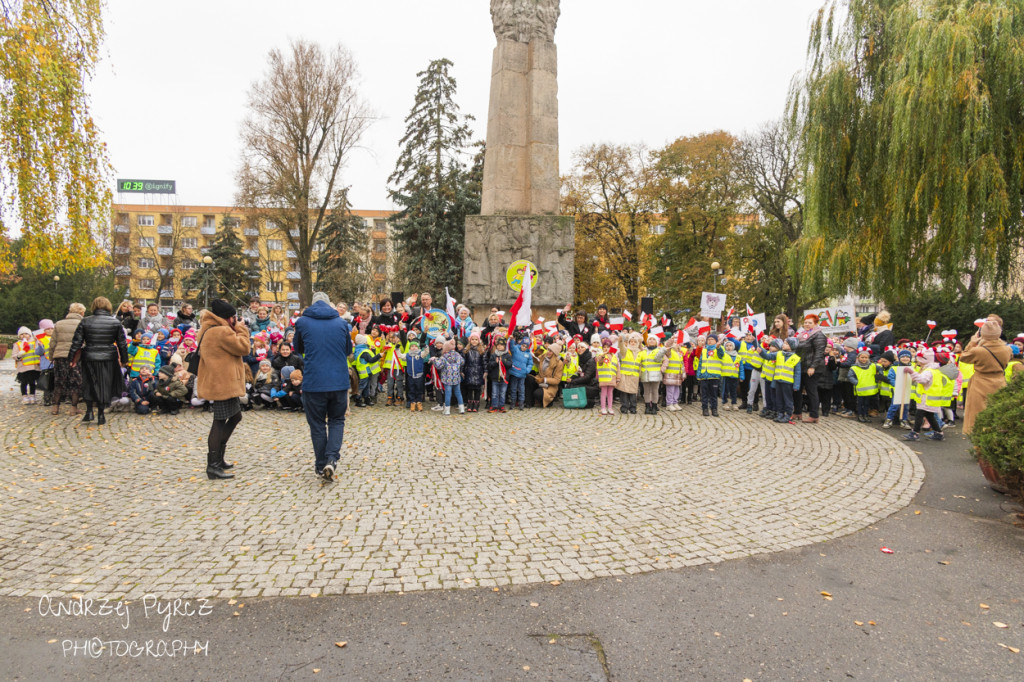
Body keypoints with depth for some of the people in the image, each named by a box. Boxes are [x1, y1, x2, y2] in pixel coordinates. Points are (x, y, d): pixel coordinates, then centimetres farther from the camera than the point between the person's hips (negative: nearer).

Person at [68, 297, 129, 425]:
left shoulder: (85, 322, -1)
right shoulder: (115, 322, -1)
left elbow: (77, 341, 0)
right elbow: (122, 343, 2)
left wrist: (72, 358, 8)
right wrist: (124, 359, 12)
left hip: (89, 358, 0)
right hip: (109, 359, 0)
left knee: (89, 384, 16)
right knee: (105, 385, 7)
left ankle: (89, 411, 13)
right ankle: (101, 415, 10)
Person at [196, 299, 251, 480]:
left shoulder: (209, 331, 16)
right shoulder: (222, 332, -17)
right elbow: (243, 348, -14)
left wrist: (237, 329, 11)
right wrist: (241, 329, -2)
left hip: (222, 382, 11)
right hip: (224, 383, -11)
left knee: (235, 416, 19)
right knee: (220, 422, -7)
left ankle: (218, 458, 23)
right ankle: (213, 466, -4)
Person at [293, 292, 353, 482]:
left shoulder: (302, 322, -1)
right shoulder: (341, 323, 3)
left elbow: (298, 349, 15)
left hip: (313, 382, -1)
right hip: (339, 382, 1)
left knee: (317, 424, 12)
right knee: (336, 421, 14)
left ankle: (321, 466, 17)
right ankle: (331, 459, -4)